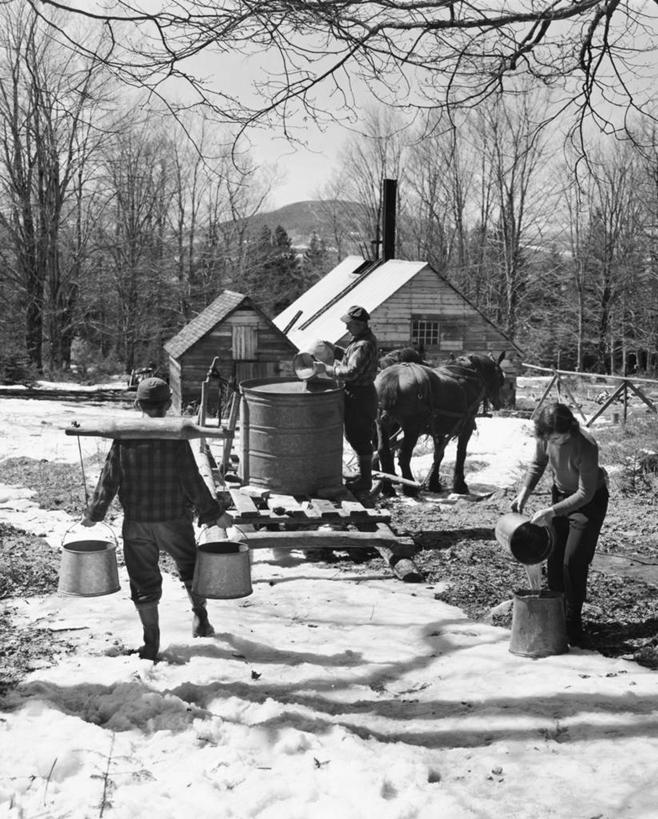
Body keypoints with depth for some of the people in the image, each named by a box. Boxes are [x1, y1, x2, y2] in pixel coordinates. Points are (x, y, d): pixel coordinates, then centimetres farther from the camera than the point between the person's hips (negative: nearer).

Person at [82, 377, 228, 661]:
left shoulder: (124, 438, -7)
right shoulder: (176, 438, -13)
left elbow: (109, 479, -3)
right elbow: (193, 483, -11)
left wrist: (94, 513, 9)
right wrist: (213, 513, 1)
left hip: (136, 523, 1)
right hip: (174, 520, -1)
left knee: (143, 580, 10)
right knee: (190, 567, 23)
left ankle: (151, 642, 14)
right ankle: (200, 618, 24)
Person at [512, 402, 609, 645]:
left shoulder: (586, 447, -35)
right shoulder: (546, 437, -18)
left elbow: (585, 494, -28)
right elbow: (538, 463, 2)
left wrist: (552, 512, -33)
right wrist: (525, 492, -11)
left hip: (589, 500, -6)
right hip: (561, 493, 6)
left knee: (573, 562, -9)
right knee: (554, 557, 7)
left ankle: (572, 626, 3)